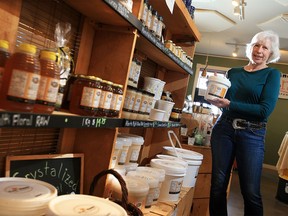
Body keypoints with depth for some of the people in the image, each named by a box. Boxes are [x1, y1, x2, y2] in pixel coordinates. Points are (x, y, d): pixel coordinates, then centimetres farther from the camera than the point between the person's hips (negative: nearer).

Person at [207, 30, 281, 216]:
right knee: (218, 185, 5)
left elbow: (265, 110, -12)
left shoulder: (272, 74, 1)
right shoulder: (233, 72, 12)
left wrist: (229, 104, -17)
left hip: (252, 134, -3)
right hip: (224, 129, 3)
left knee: (251, 191, -1)